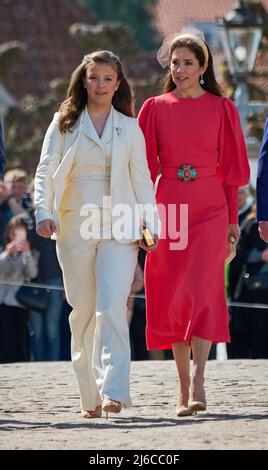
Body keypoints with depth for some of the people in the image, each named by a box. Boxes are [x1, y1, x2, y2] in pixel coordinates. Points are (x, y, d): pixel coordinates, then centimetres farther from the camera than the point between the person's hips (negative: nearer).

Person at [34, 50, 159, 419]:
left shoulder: (130, 127, 11)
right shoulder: (64, 124, 9)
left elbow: (142, 178, 11)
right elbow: (46, 171, 3)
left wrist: (150, 223, 2)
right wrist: (44, 212, -12)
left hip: (119, 228, -1)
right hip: (75, 228, 1)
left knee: (112, 306, -17)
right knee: (83, 312, 4)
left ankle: (113, 391, -26)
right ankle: (90, 398, 12)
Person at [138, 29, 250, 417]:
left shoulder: (221, 109, 4)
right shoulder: (155, 108, 7)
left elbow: (231, 165, 6)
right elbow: (145, 166, 6)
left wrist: (233, 219, 2)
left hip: (210, 209, -2)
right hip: (169, 207, 2)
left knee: (203, 292, -14)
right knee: (172, 297, 3)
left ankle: (198, 384, -21)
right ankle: (184, 387, 11)